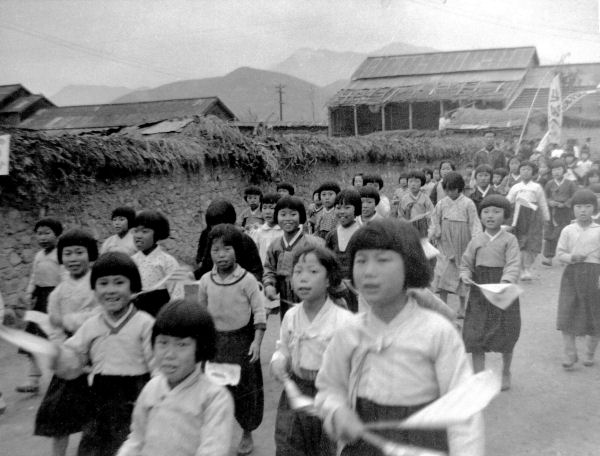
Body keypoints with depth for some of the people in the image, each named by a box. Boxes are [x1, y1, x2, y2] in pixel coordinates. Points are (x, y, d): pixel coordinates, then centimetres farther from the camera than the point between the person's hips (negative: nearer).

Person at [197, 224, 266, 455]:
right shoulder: (206, 281, -1)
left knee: (245, 387, 8)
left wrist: (257, 341, -15)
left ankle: (247, 433, 27)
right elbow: (201, 312, 11)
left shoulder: (247, 280, -11)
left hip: (242, 339, -2)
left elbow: (259, 312, -9)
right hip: (215, 339, 3)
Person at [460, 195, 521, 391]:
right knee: (475, 335, -1)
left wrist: (506, 281, -33)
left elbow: (513, 265, -15)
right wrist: (465, 276, -10)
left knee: (505, 335, 10)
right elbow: (466, 264, 11)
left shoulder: (509, 240, -4)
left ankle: (505, 373, 34)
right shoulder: (476, 241, 6)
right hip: (479, 291, 2)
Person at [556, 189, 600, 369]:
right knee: (567, 314, -3)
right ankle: (570, 354, 7)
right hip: (571, 273, 0)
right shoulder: (568, 230, 3)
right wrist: (572, 257, -17)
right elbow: (560, 253, 4)